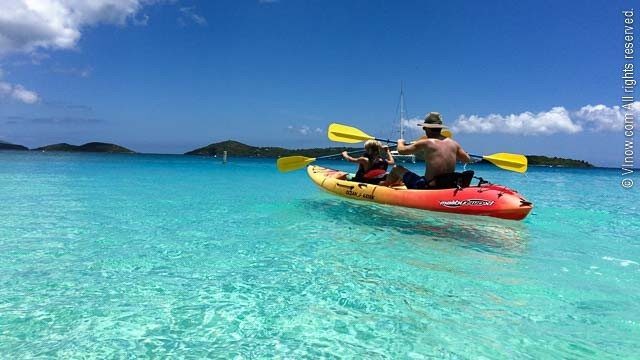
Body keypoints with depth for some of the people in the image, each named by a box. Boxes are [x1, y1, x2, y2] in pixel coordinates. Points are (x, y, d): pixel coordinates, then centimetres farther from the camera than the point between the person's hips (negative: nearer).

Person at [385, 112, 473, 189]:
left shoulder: (425, 143, -13)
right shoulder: (453, 143, 1)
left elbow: (401, 150, -6)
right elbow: (468, 159, 14)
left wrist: (400, 142, 18)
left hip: (429, 188, -6)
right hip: (449, 187, 6)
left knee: (397, 169, 13)